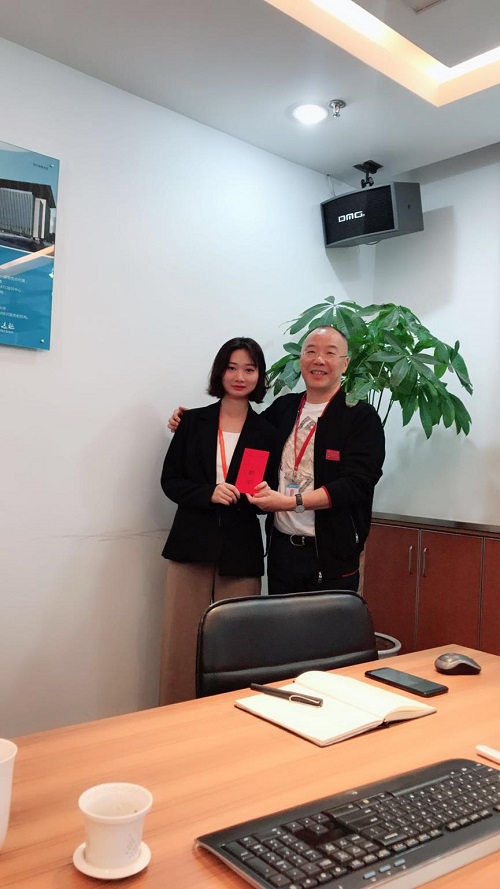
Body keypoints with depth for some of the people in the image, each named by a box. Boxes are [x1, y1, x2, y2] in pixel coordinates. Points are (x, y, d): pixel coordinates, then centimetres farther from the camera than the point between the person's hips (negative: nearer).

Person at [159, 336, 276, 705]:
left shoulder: (267, 432, 5)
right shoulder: (194, 421, 6)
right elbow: (170, 480, 4)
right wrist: (208, 494, -13)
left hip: (241, 553, 0)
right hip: (192, 546, 0)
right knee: (182, 644, 2)